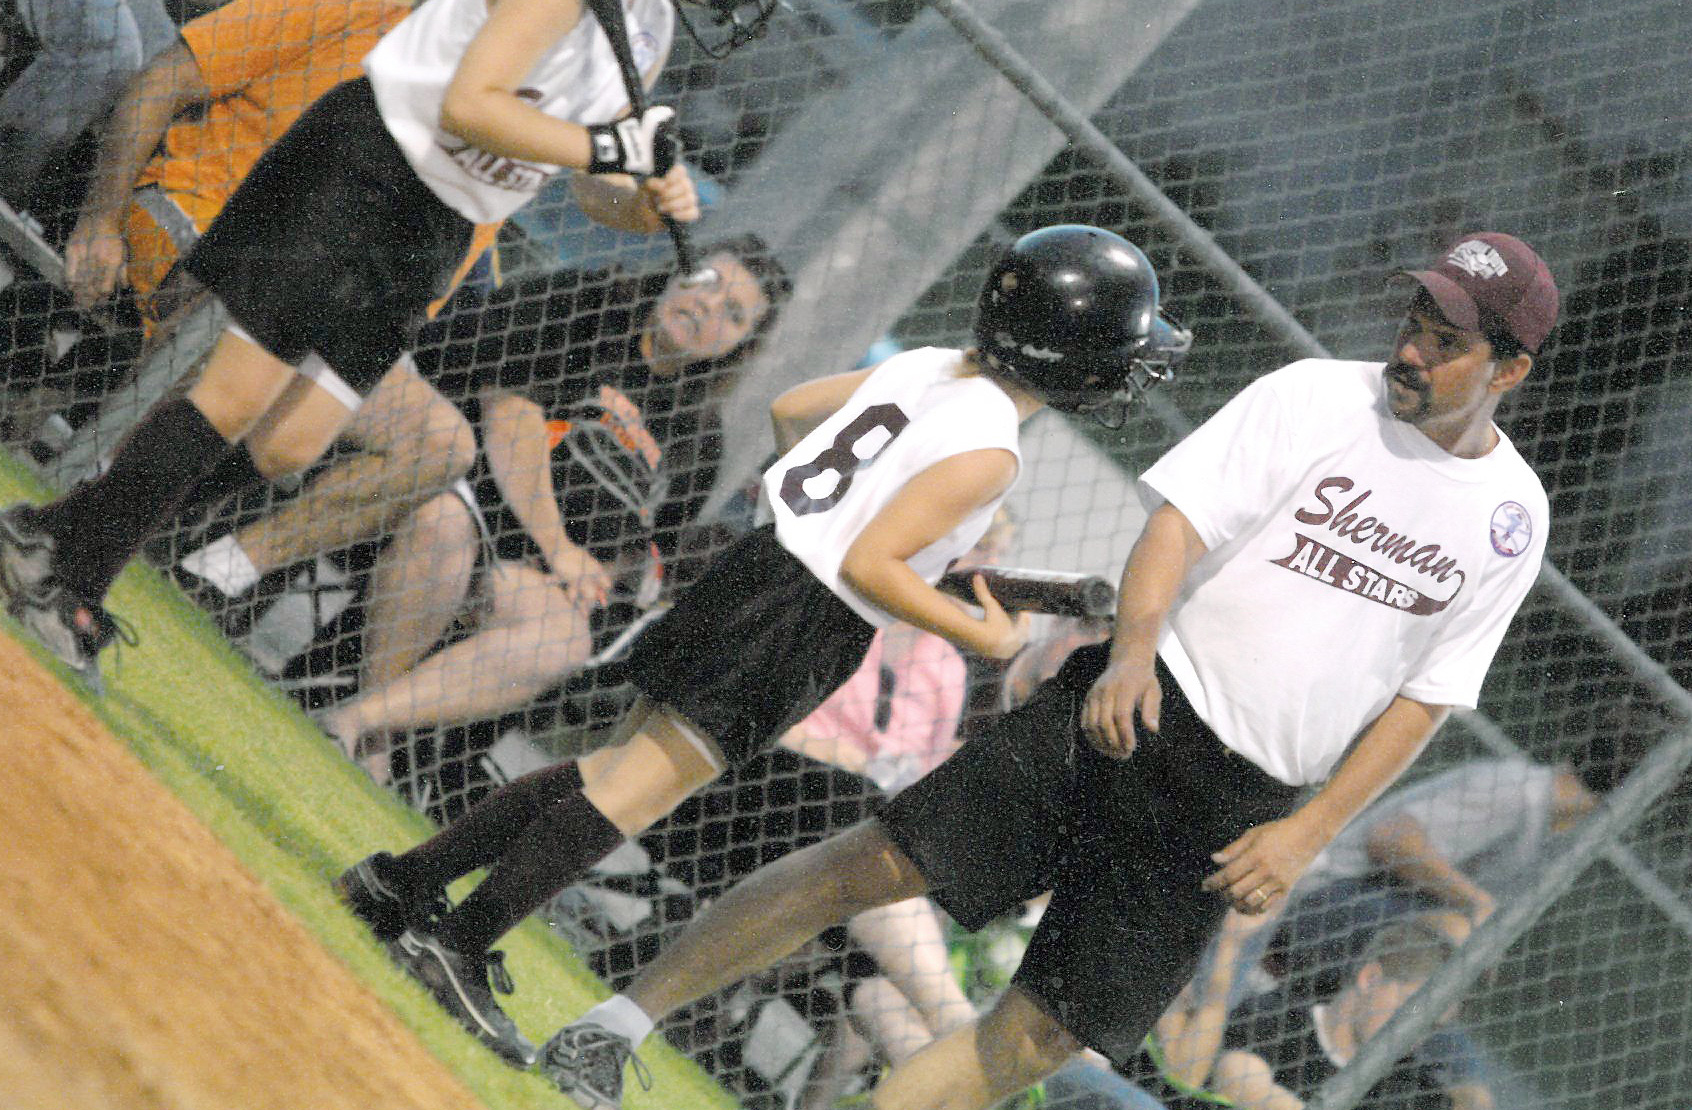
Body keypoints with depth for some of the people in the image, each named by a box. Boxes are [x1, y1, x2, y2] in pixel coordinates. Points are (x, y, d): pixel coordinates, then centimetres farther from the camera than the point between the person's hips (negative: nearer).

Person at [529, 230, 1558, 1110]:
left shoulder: (1513, 519, 6)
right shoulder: (1315, 398, -1)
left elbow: (1426, 699, 9)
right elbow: (1179, 522, -10)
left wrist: (1309, 832, -2)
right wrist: (1130, 653, -28)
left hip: (1238, 810, 2)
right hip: (1131, 707, -2)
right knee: (890, 859, -15)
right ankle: (623, 1021, -8)